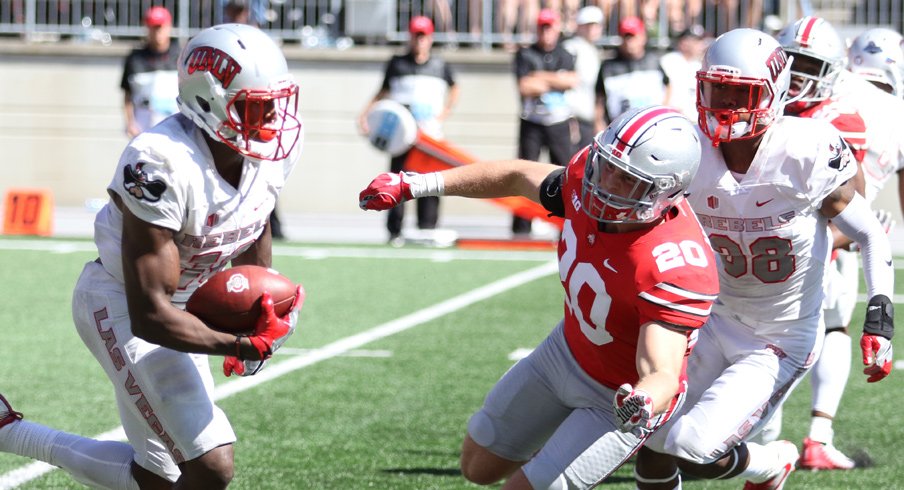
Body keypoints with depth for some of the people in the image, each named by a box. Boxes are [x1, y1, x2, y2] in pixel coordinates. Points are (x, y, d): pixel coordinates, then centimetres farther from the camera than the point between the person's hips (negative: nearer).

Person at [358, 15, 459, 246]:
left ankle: (427, 230, 2)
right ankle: (394, 232, -1)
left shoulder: (440, 66, 10)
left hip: (431, 135, 1)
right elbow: (384, 91, 12)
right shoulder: (397, 64, 7)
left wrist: (445, 112, 8)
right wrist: (365, 113, -1)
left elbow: (454, 90, 24)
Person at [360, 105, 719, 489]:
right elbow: (521, 178, 0)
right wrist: (416, 185, 3)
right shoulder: (585, 176, -20)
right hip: (567, 349, 7)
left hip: (623, 395, -7)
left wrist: (643, 408, -67)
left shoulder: (673, 268, -40)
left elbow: (662, 376, -44)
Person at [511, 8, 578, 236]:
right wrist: (557, 82, -9)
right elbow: (524, 87, -12)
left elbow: (573, 81, -8)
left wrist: (542, 77, -11)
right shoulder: (525, 55, 1)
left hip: (559, 124, 2)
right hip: (532, 124, -2)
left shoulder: (565, 56, 9)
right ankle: (521, 228, 0)